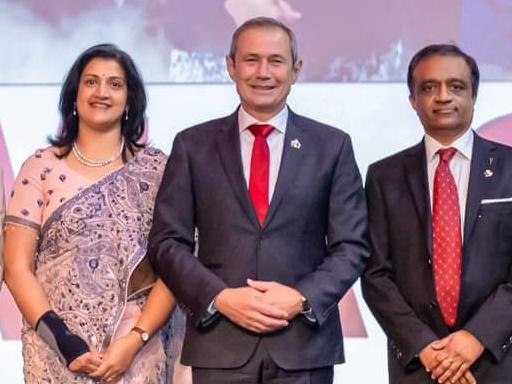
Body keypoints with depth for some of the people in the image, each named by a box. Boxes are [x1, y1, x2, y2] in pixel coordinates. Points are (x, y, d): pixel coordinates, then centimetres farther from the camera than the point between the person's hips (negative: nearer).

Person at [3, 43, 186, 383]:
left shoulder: (157, 169, 3)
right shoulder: (41, 168, 2)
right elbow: (17, 268, 0)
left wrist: (135, 341, -12)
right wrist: (61, 339, -11)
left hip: (136, 353, 0)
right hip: (55, 354, 0)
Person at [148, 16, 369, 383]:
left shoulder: (332, 146, 6)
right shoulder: (193, 145, 6)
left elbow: (352, 245, 3)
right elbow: (167, 242, 3)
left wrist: (302, 299, -12)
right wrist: (221, 298, -11)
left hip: (305, 346, 0)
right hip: (220, 346, 0)